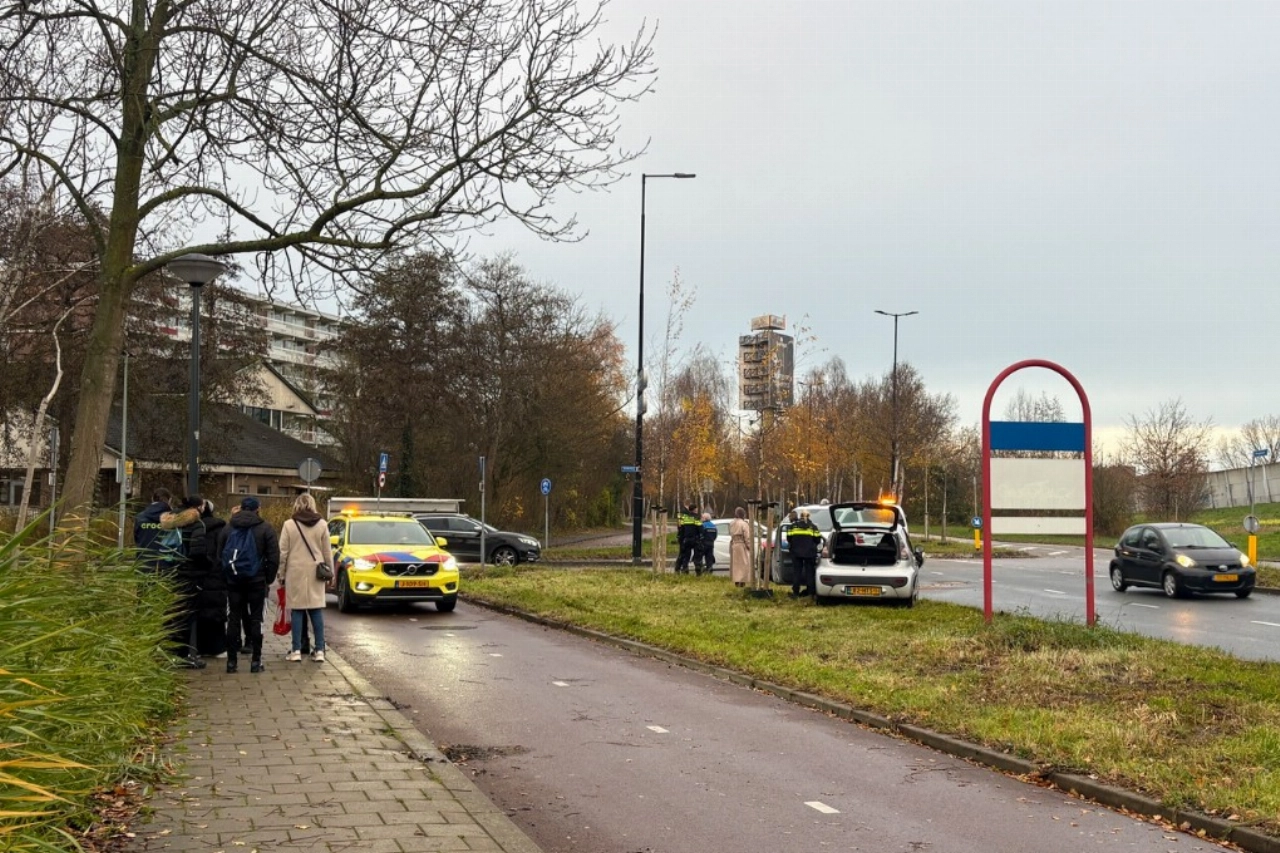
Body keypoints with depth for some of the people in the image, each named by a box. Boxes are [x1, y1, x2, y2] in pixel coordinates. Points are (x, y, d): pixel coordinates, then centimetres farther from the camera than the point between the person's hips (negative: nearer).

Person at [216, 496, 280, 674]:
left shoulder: (227, 528, 8)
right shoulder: (265, 528, -2)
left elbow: (219, 556, 8)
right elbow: (274, 557, -6)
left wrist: (225, 576, 13)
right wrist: (269, 578, 3)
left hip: (233, 580, 2)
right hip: (256, 580, -2)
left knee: (234, 619, 6)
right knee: (255, 619, 2)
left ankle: (231, 660, 5)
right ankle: (256, 660, 0)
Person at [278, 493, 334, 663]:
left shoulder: (289, 525, -2)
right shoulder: (322, 524, 2)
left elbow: (283, 553, -2)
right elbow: (327, 552, 4)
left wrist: (281, 574, 6)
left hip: (295, 572, -1)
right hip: (315, 572, 1)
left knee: (297, 610, 3)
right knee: (317, 610, 5)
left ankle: (296, 651, 4)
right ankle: (319, 650, 3)